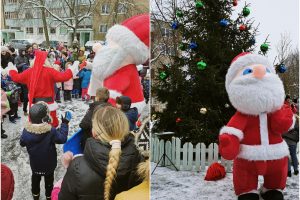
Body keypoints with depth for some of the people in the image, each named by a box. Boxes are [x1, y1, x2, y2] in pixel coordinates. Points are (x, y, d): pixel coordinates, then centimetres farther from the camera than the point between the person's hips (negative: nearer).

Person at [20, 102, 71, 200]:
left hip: (34, 162, 3)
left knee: (35, 177, 27)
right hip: (48, 163, -3)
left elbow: (22, 143, -5)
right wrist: (65, 123, -15)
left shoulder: (26, 130, -20)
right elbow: (62, 138, -20)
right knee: (49, 179, 22)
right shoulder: (51, 131, -31)